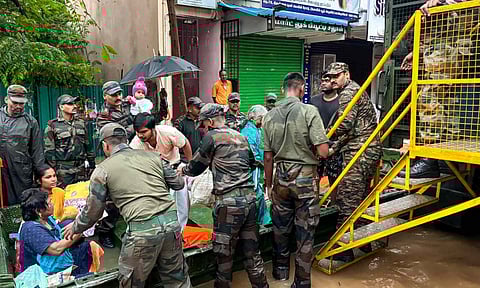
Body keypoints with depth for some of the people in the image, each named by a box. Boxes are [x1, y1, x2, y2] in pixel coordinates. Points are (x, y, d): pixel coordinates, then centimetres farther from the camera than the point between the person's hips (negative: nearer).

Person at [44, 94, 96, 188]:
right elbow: (49, 151, -4)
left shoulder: (81, 123, 12)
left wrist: (92, 165, 13)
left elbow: (88, 146, 16)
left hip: (81, 170, 5)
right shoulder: (53, 126, -3)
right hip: (63, 171, -4)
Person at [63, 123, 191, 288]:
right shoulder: (153, 156, 13)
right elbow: (178, 184, 19)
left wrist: (76, 227, 32)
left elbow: (92, 211, 11)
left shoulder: (102, 170, 5)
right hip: (171, 223, 4)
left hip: (142, 229, -4)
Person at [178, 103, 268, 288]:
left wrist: (182, 170, 25)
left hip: (228, 202, -7)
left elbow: (196, 167, 5)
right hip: (249, 198, 7)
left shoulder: (212, 137, -4)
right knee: (251, 251, 15)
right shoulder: (240, 136, 15)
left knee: (224, 254, 6)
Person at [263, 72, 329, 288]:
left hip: (282, 178, 4)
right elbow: (323, 152, -18)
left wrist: (268, 185, 15)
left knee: (280, 228, 20)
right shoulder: (309, 111, -13)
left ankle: (280, 270, 39)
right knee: (305, 234, 9)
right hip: (305, 179, -4)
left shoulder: (270, 116, 0)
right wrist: (310, 151, 5)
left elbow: (268, 157, 4)